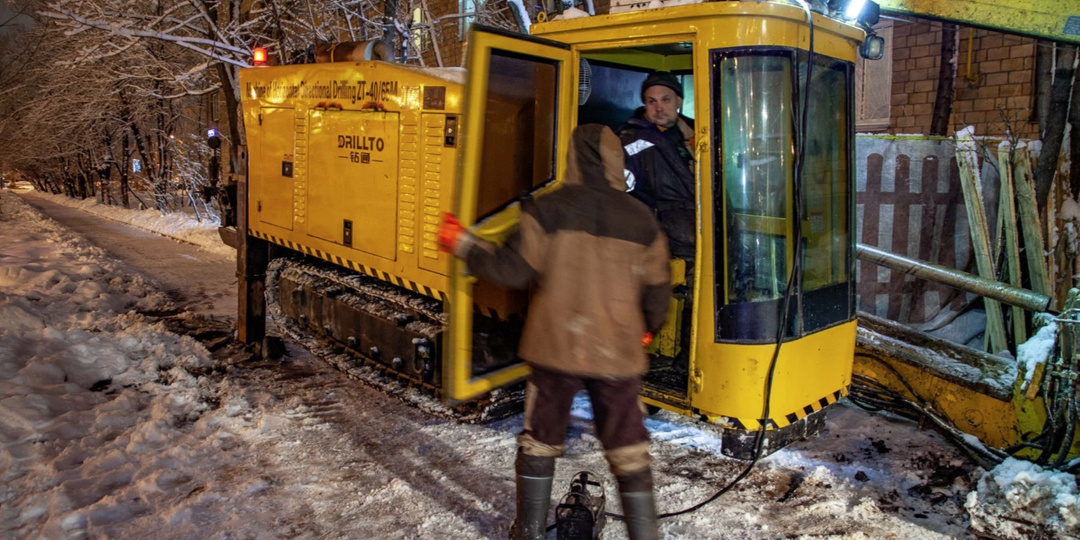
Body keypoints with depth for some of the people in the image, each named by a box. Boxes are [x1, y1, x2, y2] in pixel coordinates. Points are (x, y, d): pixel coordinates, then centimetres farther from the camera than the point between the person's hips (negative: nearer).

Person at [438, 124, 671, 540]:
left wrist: (462, 244, 4)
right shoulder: (641, 219, 1)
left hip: (556, 349, -1)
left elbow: (512, 270, -11)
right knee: (629, 453, 11)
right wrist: (644, 329, 26)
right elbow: (657, 292, 6)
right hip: (617, 354, 1)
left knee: (540, 443, 16)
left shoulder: (549, 209, -8)